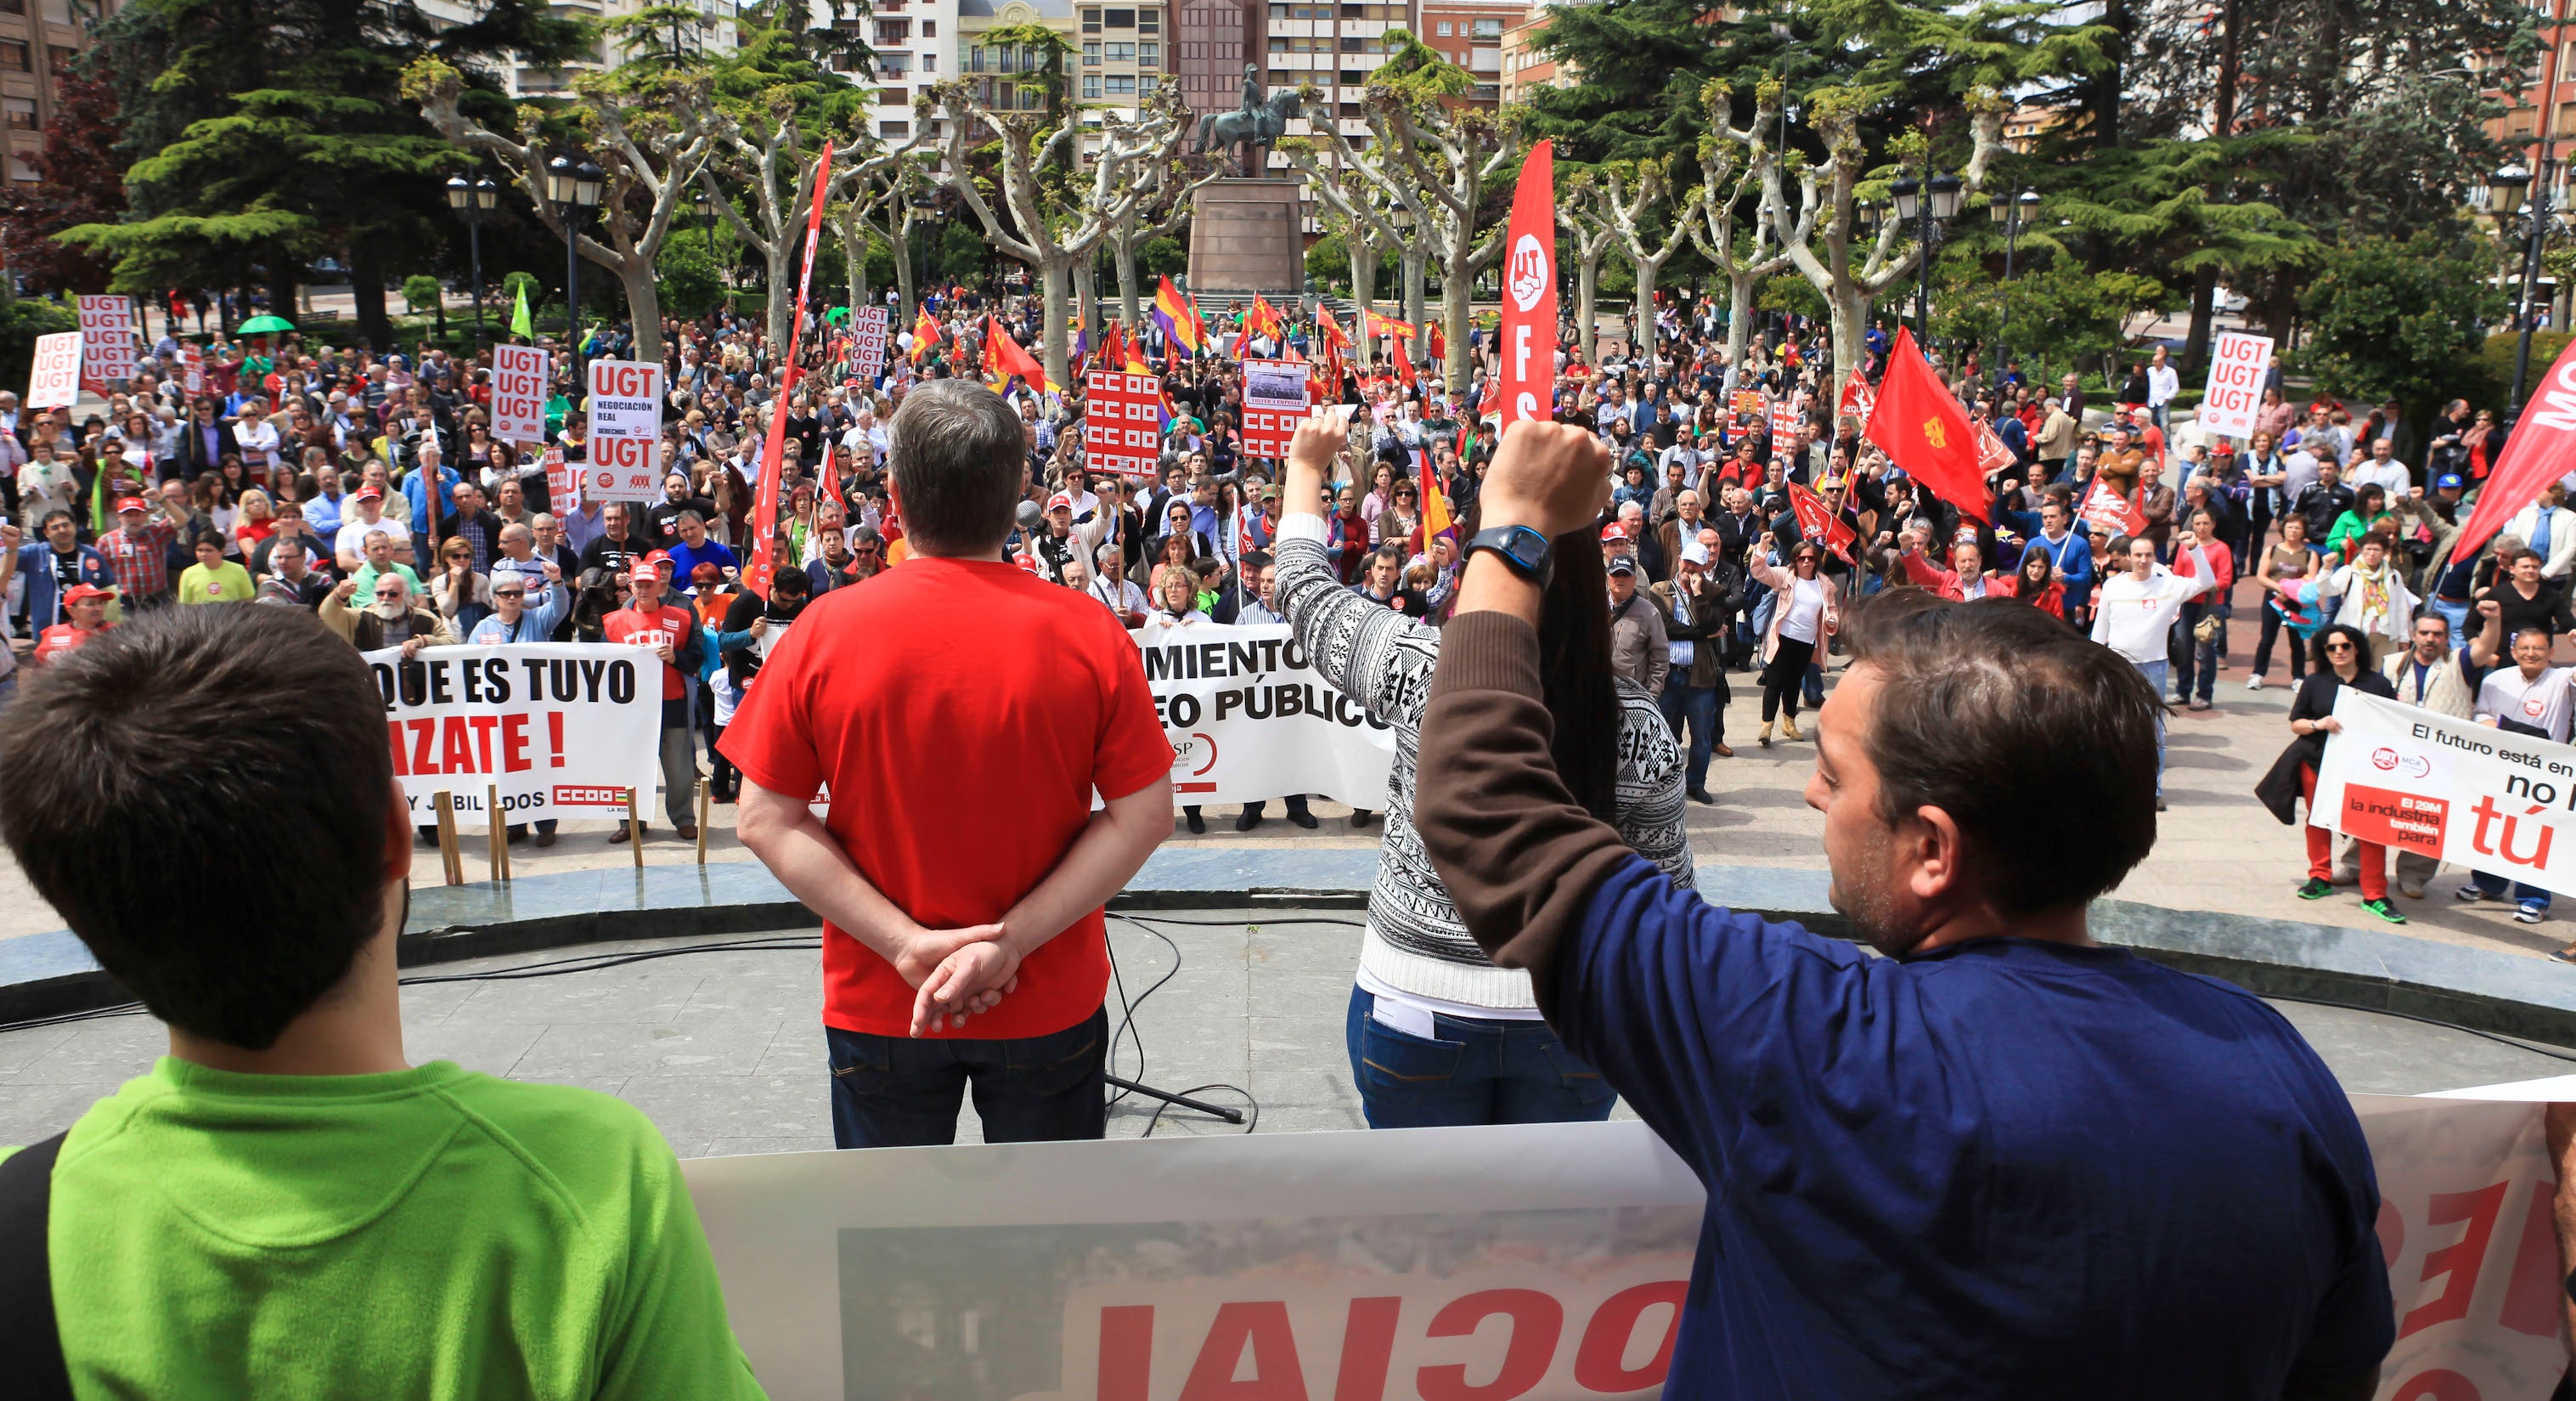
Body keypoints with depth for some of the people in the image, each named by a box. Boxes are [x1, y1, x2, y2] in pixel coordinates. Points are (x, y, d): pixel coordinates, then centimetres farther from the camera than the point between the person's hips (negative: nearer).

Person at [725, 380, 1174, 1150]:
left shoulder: (826, 629, -13)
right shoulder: (1089, 633, -14)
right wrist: (1012, 941, -15)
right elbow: (1143, 816, -13)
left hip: (878, 1007, 0)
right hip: (1051, 1003, 0)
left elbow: (765, 820, -11)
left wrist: (907, 944, -14)